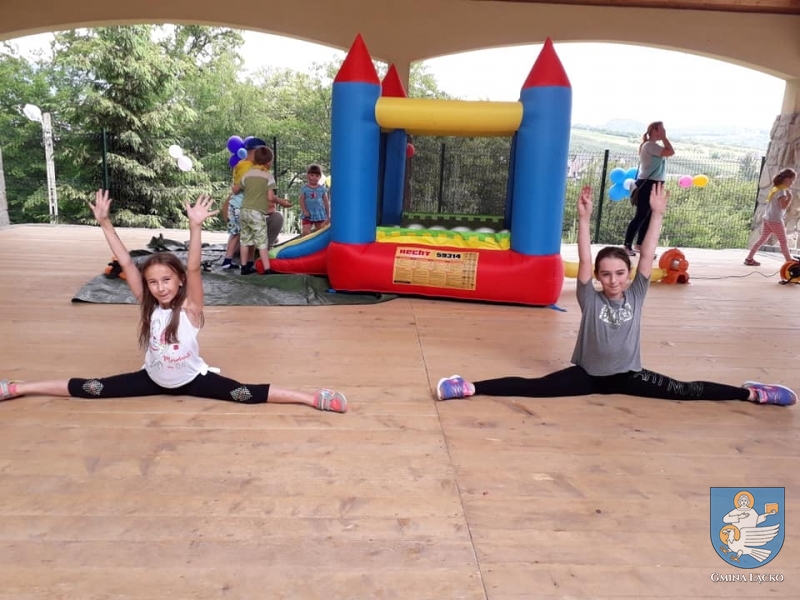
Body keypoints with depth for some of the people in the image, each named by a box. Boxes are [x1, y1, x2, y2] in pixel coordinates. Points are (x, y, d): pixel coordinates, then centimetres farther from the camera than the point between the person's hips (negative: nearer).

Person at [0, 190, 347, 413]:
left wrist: (195, 227, -50)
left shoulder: (189, 308, -23)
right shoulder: (147, 304, -11)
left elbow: (193, 268, -38)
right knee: (89, 388, 5)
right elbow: (126, 263, -16)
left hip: (193, 379, -4)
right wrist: (104, 223, -21)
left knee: (246, 395, -21)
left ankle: (312, 399, -25)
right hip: (154, 379, 5)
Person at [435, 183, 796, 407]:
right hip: (587, 374, -3)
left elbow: (647, 257, -12)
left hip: (627, 375, 3)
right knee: (532, 388, -20)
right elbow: (584, 260, -22)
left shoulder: (636, 296, -4)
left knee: (684, 391, 3)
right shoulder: (590, 299, -10)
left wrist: (657, 214, -19)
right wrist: (584, 218, -33)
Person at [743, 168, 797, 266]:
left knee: (762, 239, 10)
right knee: (783, 241, 4)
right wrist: (790, 197, -16)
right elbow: (784, 206, -23)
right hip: (776, 220, -8)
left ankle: (749, 258, 7)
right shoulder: (782, 191, -15)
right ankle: (789, 260, 14)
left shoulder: (775, 189, 13)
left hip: (767, 219, 8)